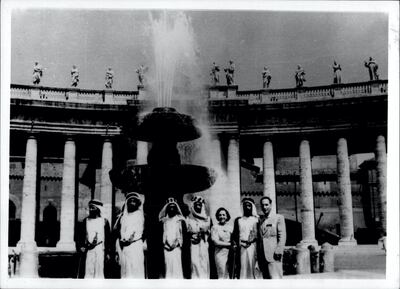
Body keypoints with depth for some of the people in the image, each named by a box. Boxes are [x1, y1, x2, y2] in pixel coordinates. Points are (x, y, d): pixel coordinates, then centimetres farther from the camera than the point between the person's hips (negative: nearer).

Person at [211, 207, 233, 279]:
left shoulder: (230, 227, 10)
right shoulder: (215, 227, -2)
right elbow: (215, 241, -8)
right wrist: (229, 244, -7)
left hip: (230, 253, 4)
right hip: (220, 253, -4)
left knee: (229, 275, 3)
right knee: (222, 275, -6)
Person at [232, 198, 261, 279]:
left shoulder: (256, 220, 6)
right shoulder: (238, 220, 14)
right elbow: (235, 235, 13)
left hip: (253, 246, -2)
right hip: (241, 247, 2)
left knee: (253, 266, -5)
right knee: (243, 267, -2)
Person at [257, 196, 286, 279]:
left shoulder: (279, 217, 3)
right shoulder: (260, 219, 18)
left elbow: (282, 236, -4)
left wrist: (278, 251, -14)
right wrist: (258, 255, 9)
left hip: (273, 255, -5)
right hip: (262, 256, 5)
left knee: (275, 277, -12)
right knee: (266, 277, 5)